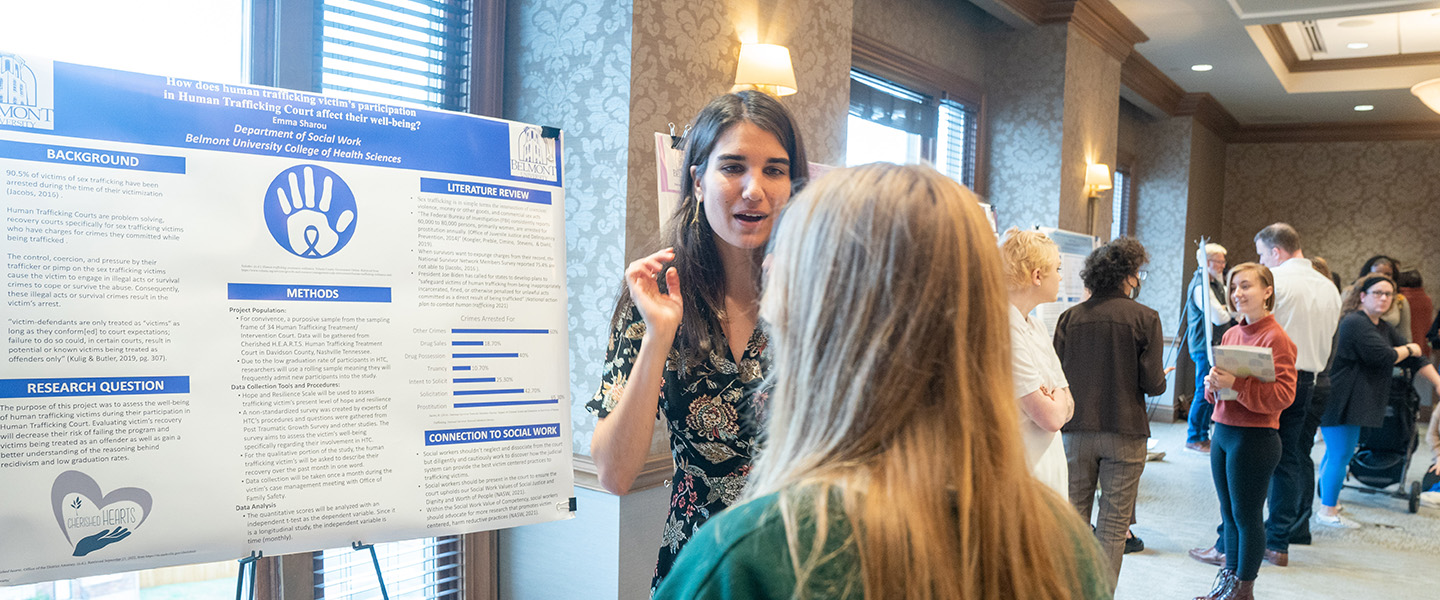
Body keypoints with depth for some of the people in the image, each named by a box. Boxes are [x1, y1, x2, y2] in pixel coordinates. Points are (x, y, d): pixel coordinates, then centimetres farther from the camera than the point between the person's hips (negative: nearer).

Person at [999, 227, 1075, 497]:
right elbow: (1050, 418, -18)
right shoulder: (1004, 333, -18)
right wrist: (1057, 400, 4)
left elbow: (1068, 407, 12)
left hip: (1050, 472, 9)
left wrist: (1051, 400, -10)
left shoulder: (1037, 327, 14)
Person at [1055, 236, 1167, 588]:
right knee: (1114, 522, 6)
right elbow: (1153, 384, -8)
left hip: (1076, 430, 2)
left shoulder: (1069, 317, 0)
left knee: (1074, 517, 12)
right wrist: (1162, 378, 14)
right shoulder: (1144, 317, -6)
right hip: (1124, 432, -2)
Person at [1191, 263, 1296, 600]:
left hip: (1255, 439, -7)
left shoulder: (1277, 339, -12)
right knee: (1228, 513, 15)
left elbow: (1283, 394, -19)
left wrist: (1235, 383, -27)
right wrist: (1212, 384, -5)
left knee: (1247, 515, 3)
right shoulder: (1231, 334, 11)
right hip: (1223, 433, 7)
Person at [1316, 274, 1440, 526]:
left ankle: (1328, 500, 28)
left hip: (1352, 402, 10)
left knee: (1335, 452, 18)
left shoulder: (1384, 328, 18)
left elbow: (1415, 360, 19)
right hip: (1340, 400, -10)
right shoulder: (1355, 323, -15)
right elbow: (1383, 356, -21)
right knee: (1341, 454, -8)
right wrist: (1409, 349, -3)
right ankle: (1328, 512, -3)